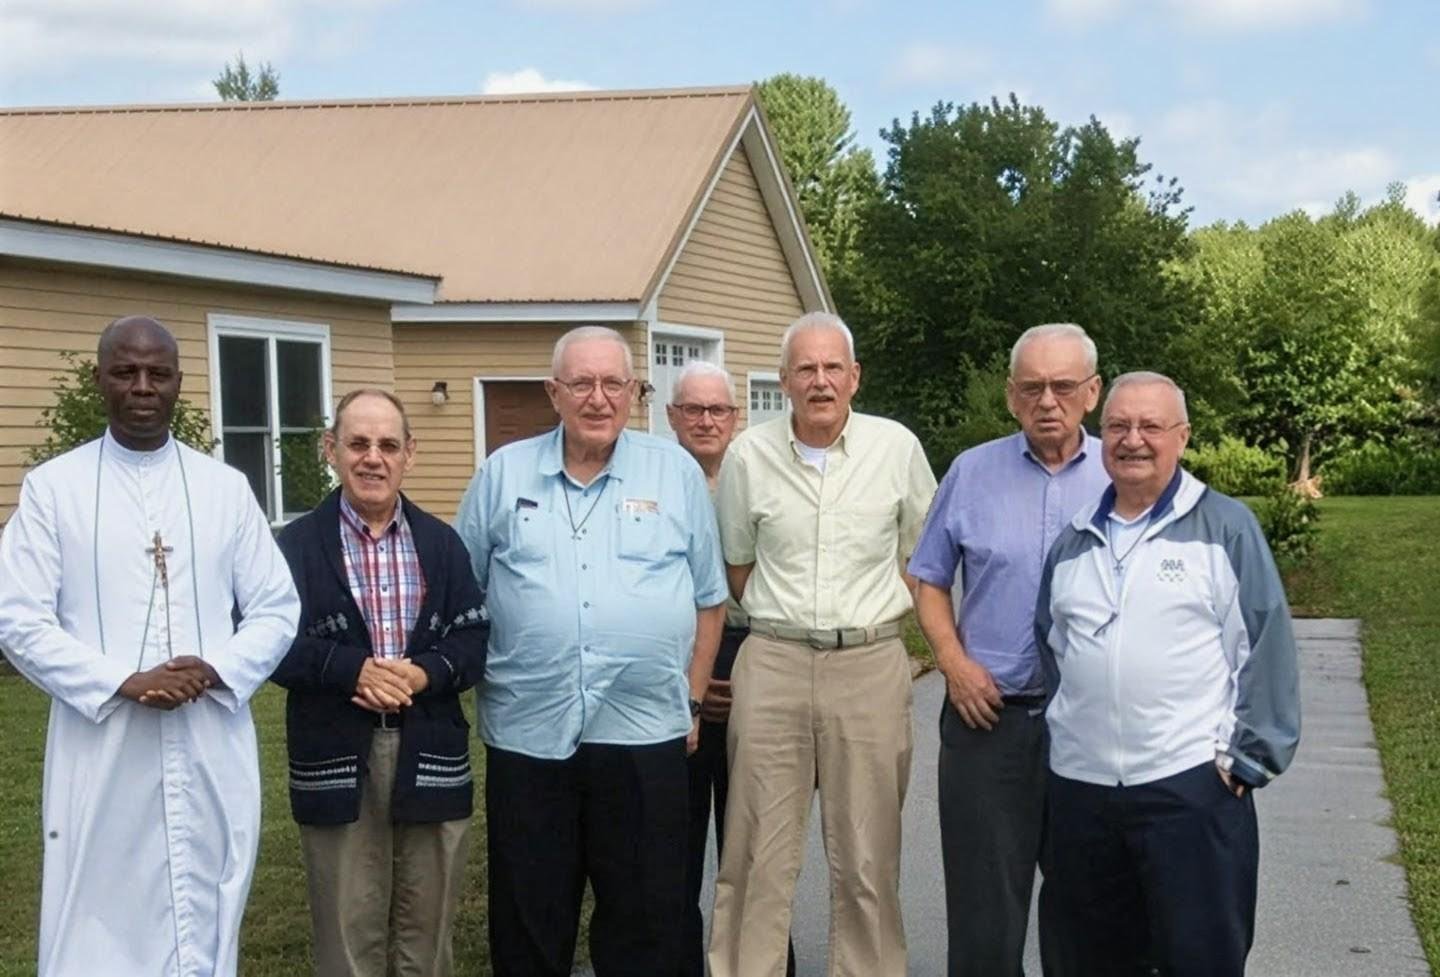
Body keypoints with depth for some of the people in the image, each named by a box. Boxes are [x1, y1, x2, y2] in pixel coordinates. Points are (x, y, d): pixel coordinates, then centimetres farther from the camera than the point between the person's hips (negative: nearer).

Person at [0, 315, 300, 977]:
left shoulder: (225, 488, 8)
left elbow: (276, 609, 8)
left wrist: (218, 670, -11)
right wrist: (121, 683, -15)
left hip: (211, 755, 2)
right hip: (100, 755, -2)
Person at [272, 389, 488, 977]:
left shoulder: (442, 543, 8)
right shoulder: (298, 544, -1)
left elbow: (473, 641, 3)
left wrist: (424, 673, -15)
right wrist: (353, 669, -20)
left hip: (430, 759, 3)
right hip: (337, 760, -2)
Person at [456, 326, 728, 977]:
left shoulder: (677, 473, 5)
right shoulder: (503, 475, 6)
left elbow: (709, 599, 9)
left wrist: (693, 700, 6)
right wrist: (467, 682, 4)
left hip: (645, 734, 0)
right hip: (526, 735, 0)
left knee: (644, 923, 9)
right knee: (529, 922, 11)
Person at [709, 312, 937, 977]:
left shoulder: (897, 448, 1)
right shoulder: (749, 455, 2)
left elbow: (921, 555, 13)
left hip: (871, 664, 0)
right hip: (772, 663, 0)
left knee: (867, 857, 6)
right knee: (758, 854, 3)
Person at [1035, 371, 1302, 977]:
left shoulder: (1227, 527, -2)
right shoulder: (1074, 542, 12)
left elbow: (1265, 652, -5)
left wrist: (1247, 760, -8)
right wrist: (1070, 726, 13)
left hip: (1191, 784, -5)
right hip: (1080, 784, 5)